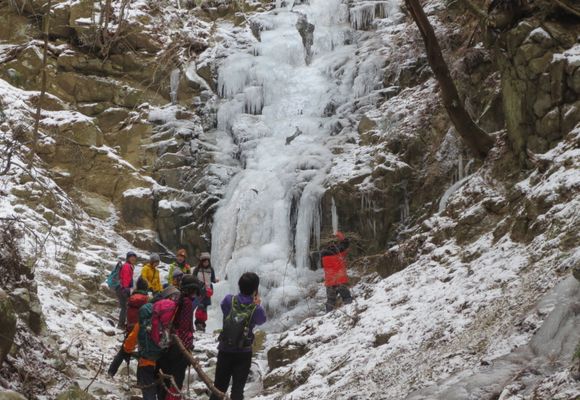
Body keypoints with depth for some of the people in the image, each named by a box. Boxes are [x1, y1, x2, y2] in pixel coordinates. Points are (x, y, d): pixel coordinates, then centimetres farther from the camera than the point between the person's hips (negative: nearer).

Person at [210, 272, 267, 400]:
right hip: (243, 354, -2)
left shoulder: (228, 300, -14)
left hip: (225, 351, 2)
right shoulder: (256, 309, -18)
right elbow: (262, 319, 3)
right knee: (237, 388, 8)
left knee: (219, 387, 13)